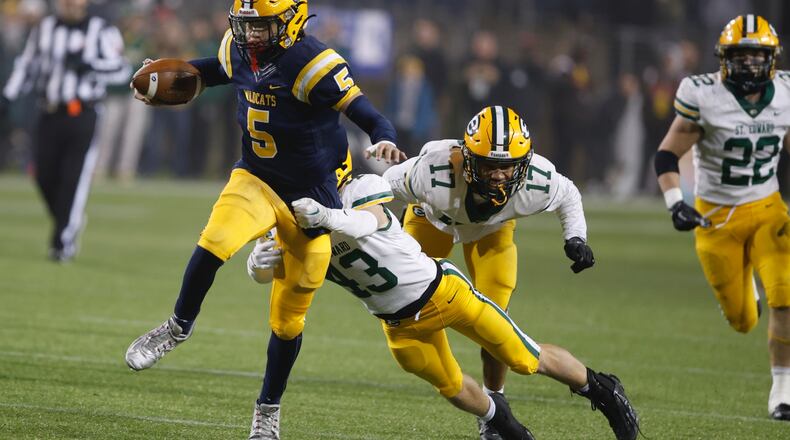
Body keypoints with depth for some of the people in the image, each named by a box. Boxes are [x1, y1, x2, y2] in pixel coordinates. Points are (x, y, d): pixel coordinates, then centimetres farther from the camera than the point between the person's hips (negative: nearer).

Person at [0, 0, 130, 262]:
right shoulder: (44, 29, 9)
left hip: (82, 117, -3)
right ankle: (70, 222, 28)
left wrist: (87, 64, -23)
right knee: (45, 176, 2)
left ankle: (63, 242, 0)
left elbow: (121, 70, -9)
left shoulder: (101, 32, -2)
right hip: (49, 114, 4)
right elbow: (27, 66, 15)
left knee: (73, 181, -8)